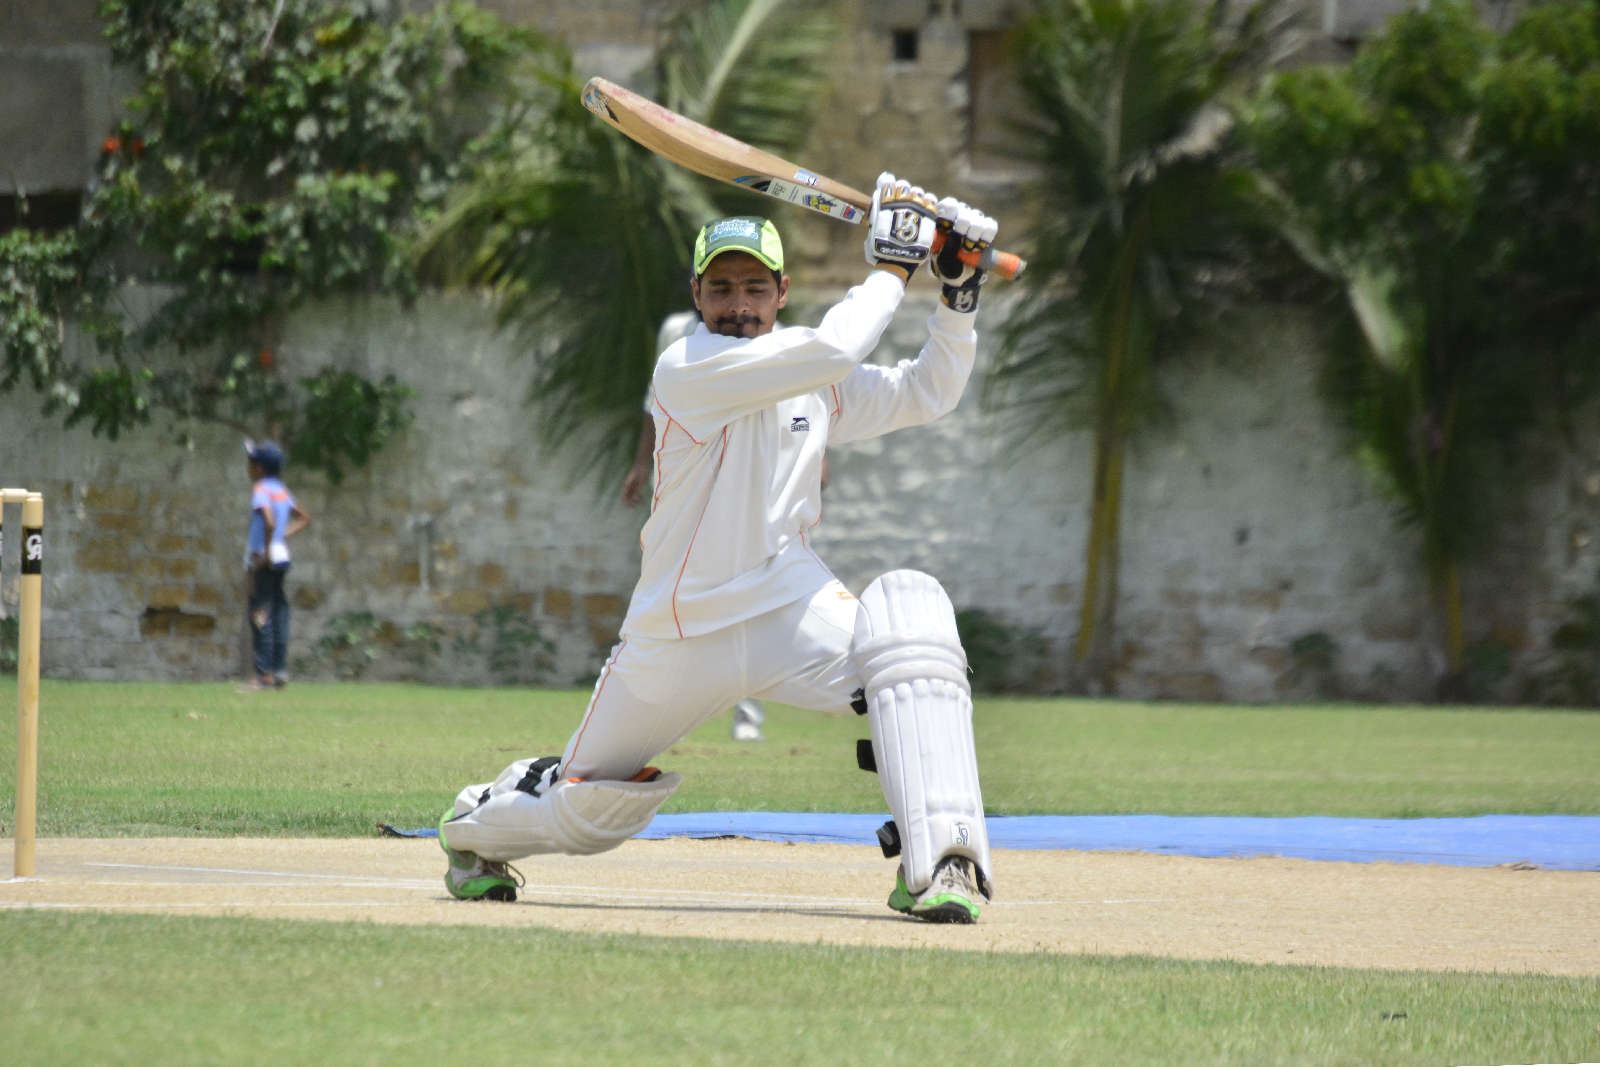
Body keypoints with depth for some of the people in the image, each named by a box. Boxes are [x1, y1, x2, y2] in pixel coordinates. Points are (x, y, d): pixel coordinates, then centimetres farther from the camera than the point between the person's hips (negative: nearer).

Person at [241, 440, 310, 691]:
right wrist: (283, 536, 12)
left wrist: (266, 552, -21)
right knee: (278, 614, 11)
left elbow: (269, 522, -30)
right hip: (282, 557, 9)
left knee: (260, 616, -7)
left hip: (262, 559, -9)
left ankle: (264, 674, -10)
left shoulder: (261, 490, -14)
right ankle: (279, 671, 14)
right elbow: (304, 519, 21)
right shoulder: (283, 490, 11)